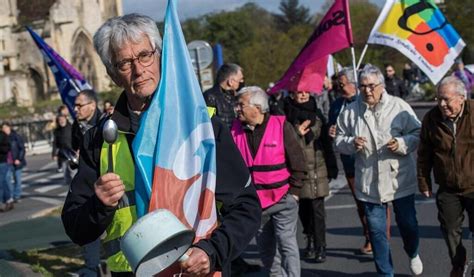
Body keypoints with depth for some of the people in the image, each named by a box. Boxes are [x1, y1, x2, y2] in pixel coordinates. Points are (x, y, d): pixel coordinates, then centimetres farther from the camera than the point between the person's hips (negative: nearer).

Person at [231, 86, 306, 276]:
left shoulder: (281, 125, -8)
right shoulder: (236, 129, 2)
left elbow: (297, 161, -4)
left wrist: (293, 191, -5)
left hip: (282, 197, -4)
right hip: (254, 201, 4)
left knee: (286, 243, -5)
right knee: (265, 247, 13)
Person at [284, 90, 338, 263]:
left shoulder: (317, 114, 8)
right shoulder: (287, 116, -2)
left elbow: (326, 142, 10)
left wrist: (331, 168, 8)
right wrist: (297, 133, -19)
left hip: (318, 169, 1)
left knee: (317, 208, -2)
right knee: (304, 207, 7)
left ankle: (320, 247, 4)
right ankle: (310, 239, 28)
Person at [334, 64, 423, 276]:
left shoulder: (399, 106, -4)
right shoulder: (350, 111, 1)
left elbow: (417, 134, -1)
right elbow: (339, 141, 8)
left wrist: (402, 144, -20)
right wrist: (351, 143, -13)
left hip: (400, 179, -1)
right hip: (369, 183, 1)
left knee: (408, 223, 11)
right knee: (376, 230, 7)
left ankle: (413, 254, 44)